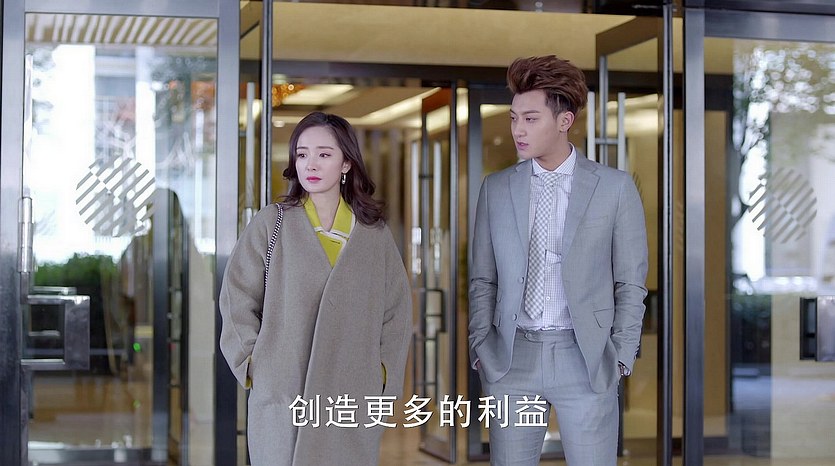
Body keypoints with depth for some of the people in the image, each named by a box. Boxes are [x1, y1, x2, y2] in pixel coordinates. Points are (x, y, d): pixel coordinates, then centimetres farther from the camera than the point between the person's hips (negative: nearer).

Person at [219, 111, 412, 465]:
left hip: (354, 402, 2)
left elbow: (397, 311, 13)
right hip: (282, 400, -1)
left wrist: (385, 377, 5)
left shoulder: (374, 234, 9)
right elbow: (238, 301, 5)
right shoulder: (271, 225, 4)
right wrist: (251, 365, -2)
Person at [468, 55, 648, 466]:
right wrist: (481, 348, 3)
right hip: (512, 357, 2)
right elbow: (483, 280, 10)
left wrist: (620, 355, -3)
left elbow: (630, 283, 3)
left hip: (585, 359, -2)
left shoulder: (614, 188, 0)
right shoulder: (495, 189, 6)